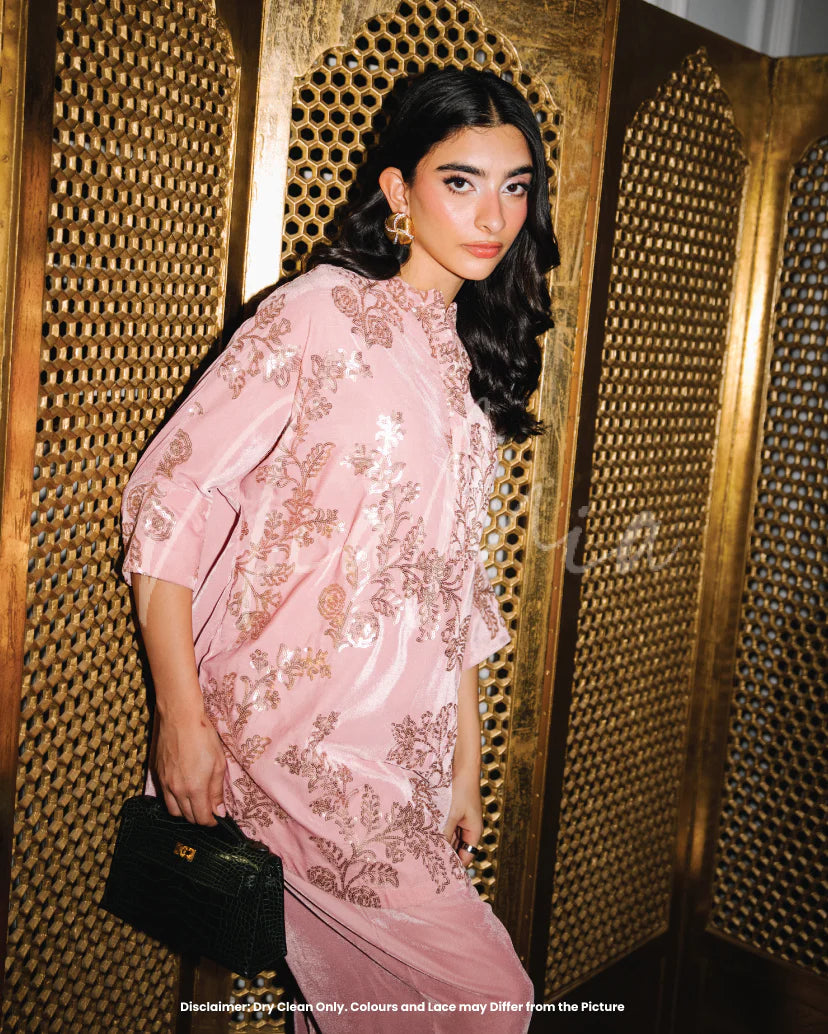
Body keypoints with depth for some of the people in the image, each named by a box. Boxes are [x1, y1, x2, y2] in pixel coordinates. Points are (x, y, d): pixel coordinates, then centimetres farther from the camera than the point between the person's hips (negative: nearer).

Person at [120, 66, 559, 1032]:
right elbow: (169, 499, -9)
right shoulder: (323, 312, -7)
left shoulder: (469, 363, 14)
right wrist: (181, 718, -13)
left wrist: (464, 761, 15)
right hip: (286, 732, -6)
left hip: (405, 752, 6)